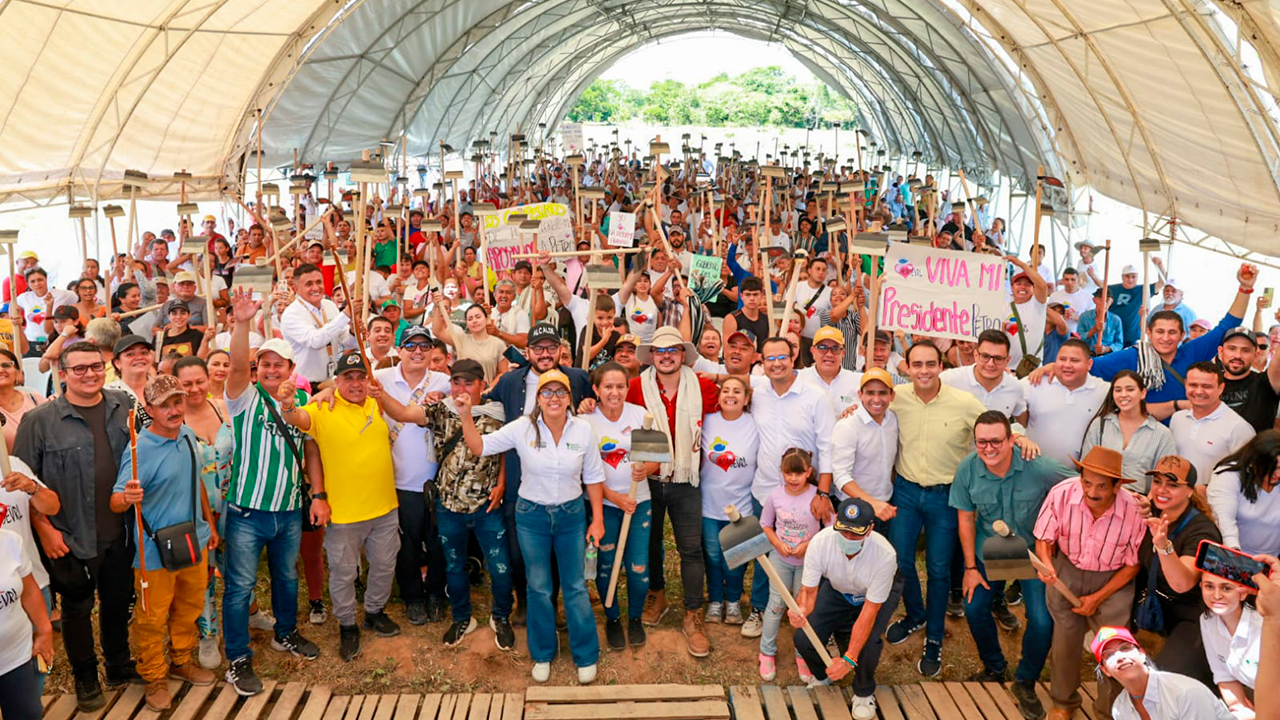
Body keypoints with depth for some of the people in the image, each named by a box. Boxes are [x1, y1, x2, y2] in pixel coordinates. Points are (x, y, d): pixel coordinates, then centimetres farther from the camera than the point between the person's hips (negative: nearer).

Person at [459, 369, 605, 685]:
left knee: (575, 587, 8)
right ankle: (542, 655, 30)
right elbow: (479, 447, -8)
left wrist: (598, 519, -1)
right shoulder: (523, 428, -12)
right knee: (538, 588, 12)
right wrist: (466, 416, -23)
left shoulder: (583, 429, -10)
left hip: (571, 515, 0)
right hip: (532, 516, 0)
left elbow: (593, 477, -1)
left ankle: (586, 657, 24)